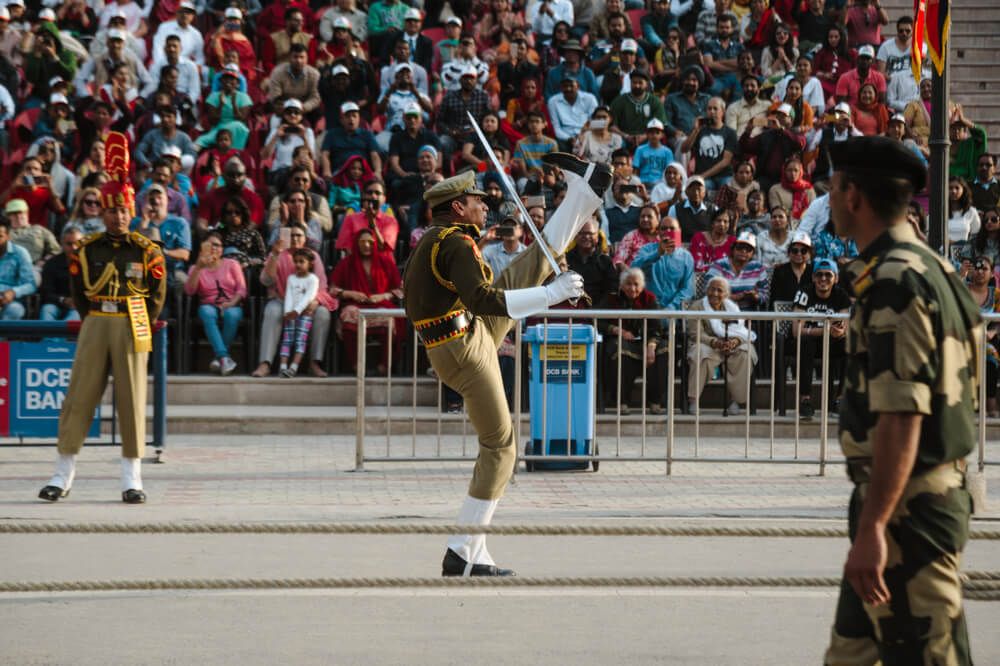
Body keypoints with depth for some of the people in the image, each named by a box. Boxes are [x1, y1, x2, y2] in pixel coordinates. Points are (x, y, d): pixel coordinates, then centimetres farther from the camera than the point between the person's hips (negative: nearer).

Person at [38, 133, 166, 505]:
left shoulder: (146, 251, 0)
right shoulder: (86, 250, 4)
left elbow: (157, 293, 8)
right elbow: (77, 291, 14)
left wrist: (140, 326, 5)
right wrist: (93, 321, 10)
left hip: (132, 327, -1)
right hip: (94, 326, 1)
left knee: (132, 401, 0)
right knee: (78, 397, -1)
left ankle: (132, 480, 6)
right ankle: (63, 476, 7)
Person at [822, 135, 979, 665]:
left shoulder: (894, 281, -18)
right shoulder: (926, 269, 13)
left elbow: (902, 418, -25)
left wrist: (871, 529, -26)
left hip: (904, 508, -10)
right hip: (932, 494, 10)